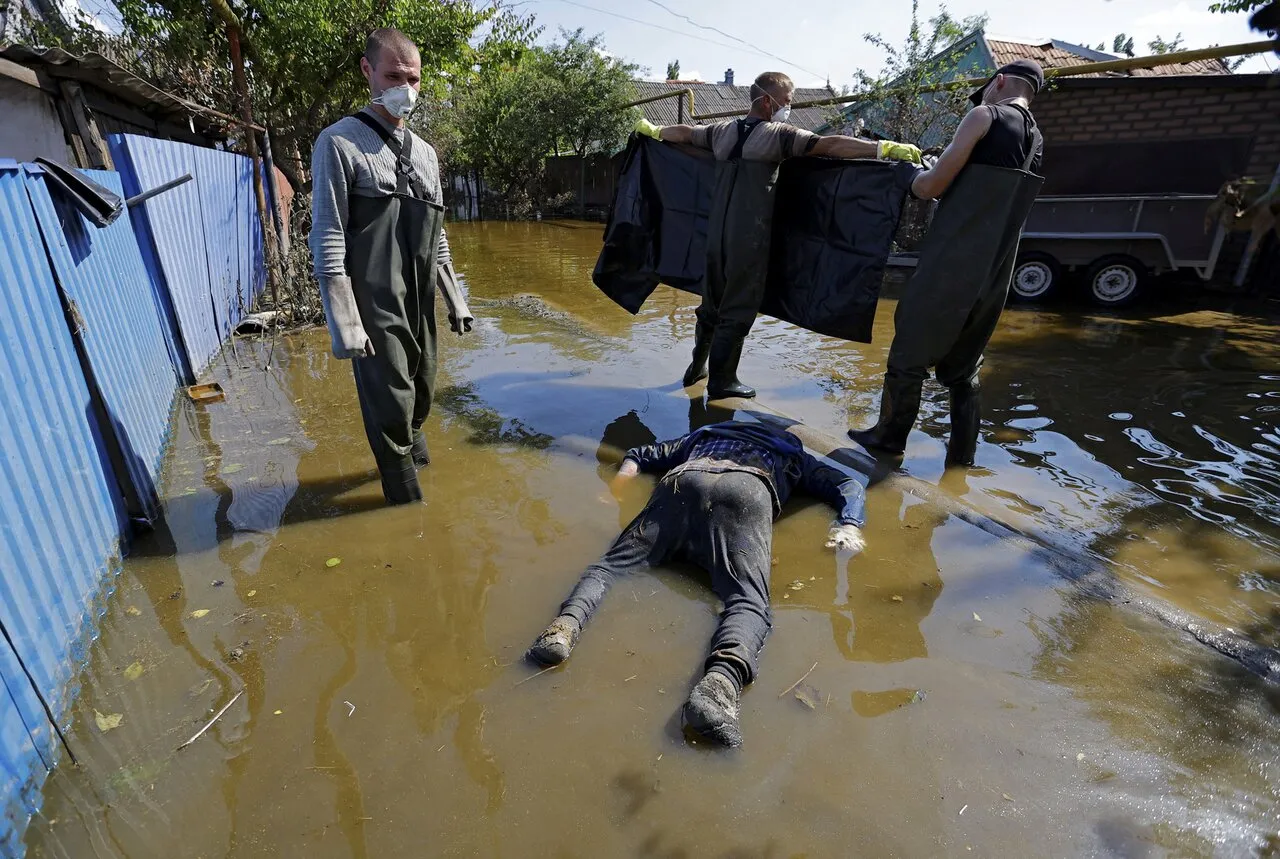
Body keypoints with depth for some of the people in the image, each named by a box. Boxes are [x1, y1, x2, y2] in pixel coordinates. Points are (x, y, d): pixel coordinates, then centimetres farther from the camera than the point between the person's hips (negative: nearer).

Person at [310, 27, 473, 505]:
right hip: (375, 310, -6)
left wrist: (456, 301, 16)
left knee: (421, 397, 15)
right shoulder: (340, 144, -4)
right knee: (390, 409, -2)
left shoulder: (425, 153, 15)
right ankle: (409, 508, 16)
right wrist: (344, 325, -16)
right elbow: (327, 241, -10)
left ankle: (409, 451, 43)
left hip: (420, 307, 6)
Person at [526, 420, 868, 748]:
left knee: (616, 562, -3)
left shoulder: (704, 435, 45)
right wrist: (849, 527, 19)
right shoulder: (793, 455, 43)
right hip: (747, 489, -2)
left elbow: (639, 454, 43)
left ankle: (567, 624, -32)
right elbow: (849, 486, 33)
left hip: (685, 480, 2)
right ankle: (721, 680, -48)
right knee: (749, 600, -18)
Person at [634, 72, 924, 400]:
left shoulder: (722, 131, 12)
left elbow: (684, 132, 28)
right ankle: (722, 381, 8)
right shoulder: (779, 134, -5)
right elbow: (830, 146, -15)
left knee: (712, 302, 18)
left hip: (716, 234, 6)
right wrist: (885, 148, -16)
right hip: (750, 239, -6)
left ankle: (696, 367, 28)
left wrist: (652, 130, 46)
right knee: (738, 309, 2)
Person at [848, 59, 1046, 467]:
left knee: (910, 350, 6)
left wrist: (914, 180, 14)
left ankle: (890, 436, 17)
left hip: (949, 265, -7)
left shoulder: (985, 116, -3)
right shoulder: (1037, 142, 18)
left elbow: (933, 185, -8)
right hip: (994, 275, 7)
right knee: (963, 365, 15)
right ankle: (962, 453, 18)